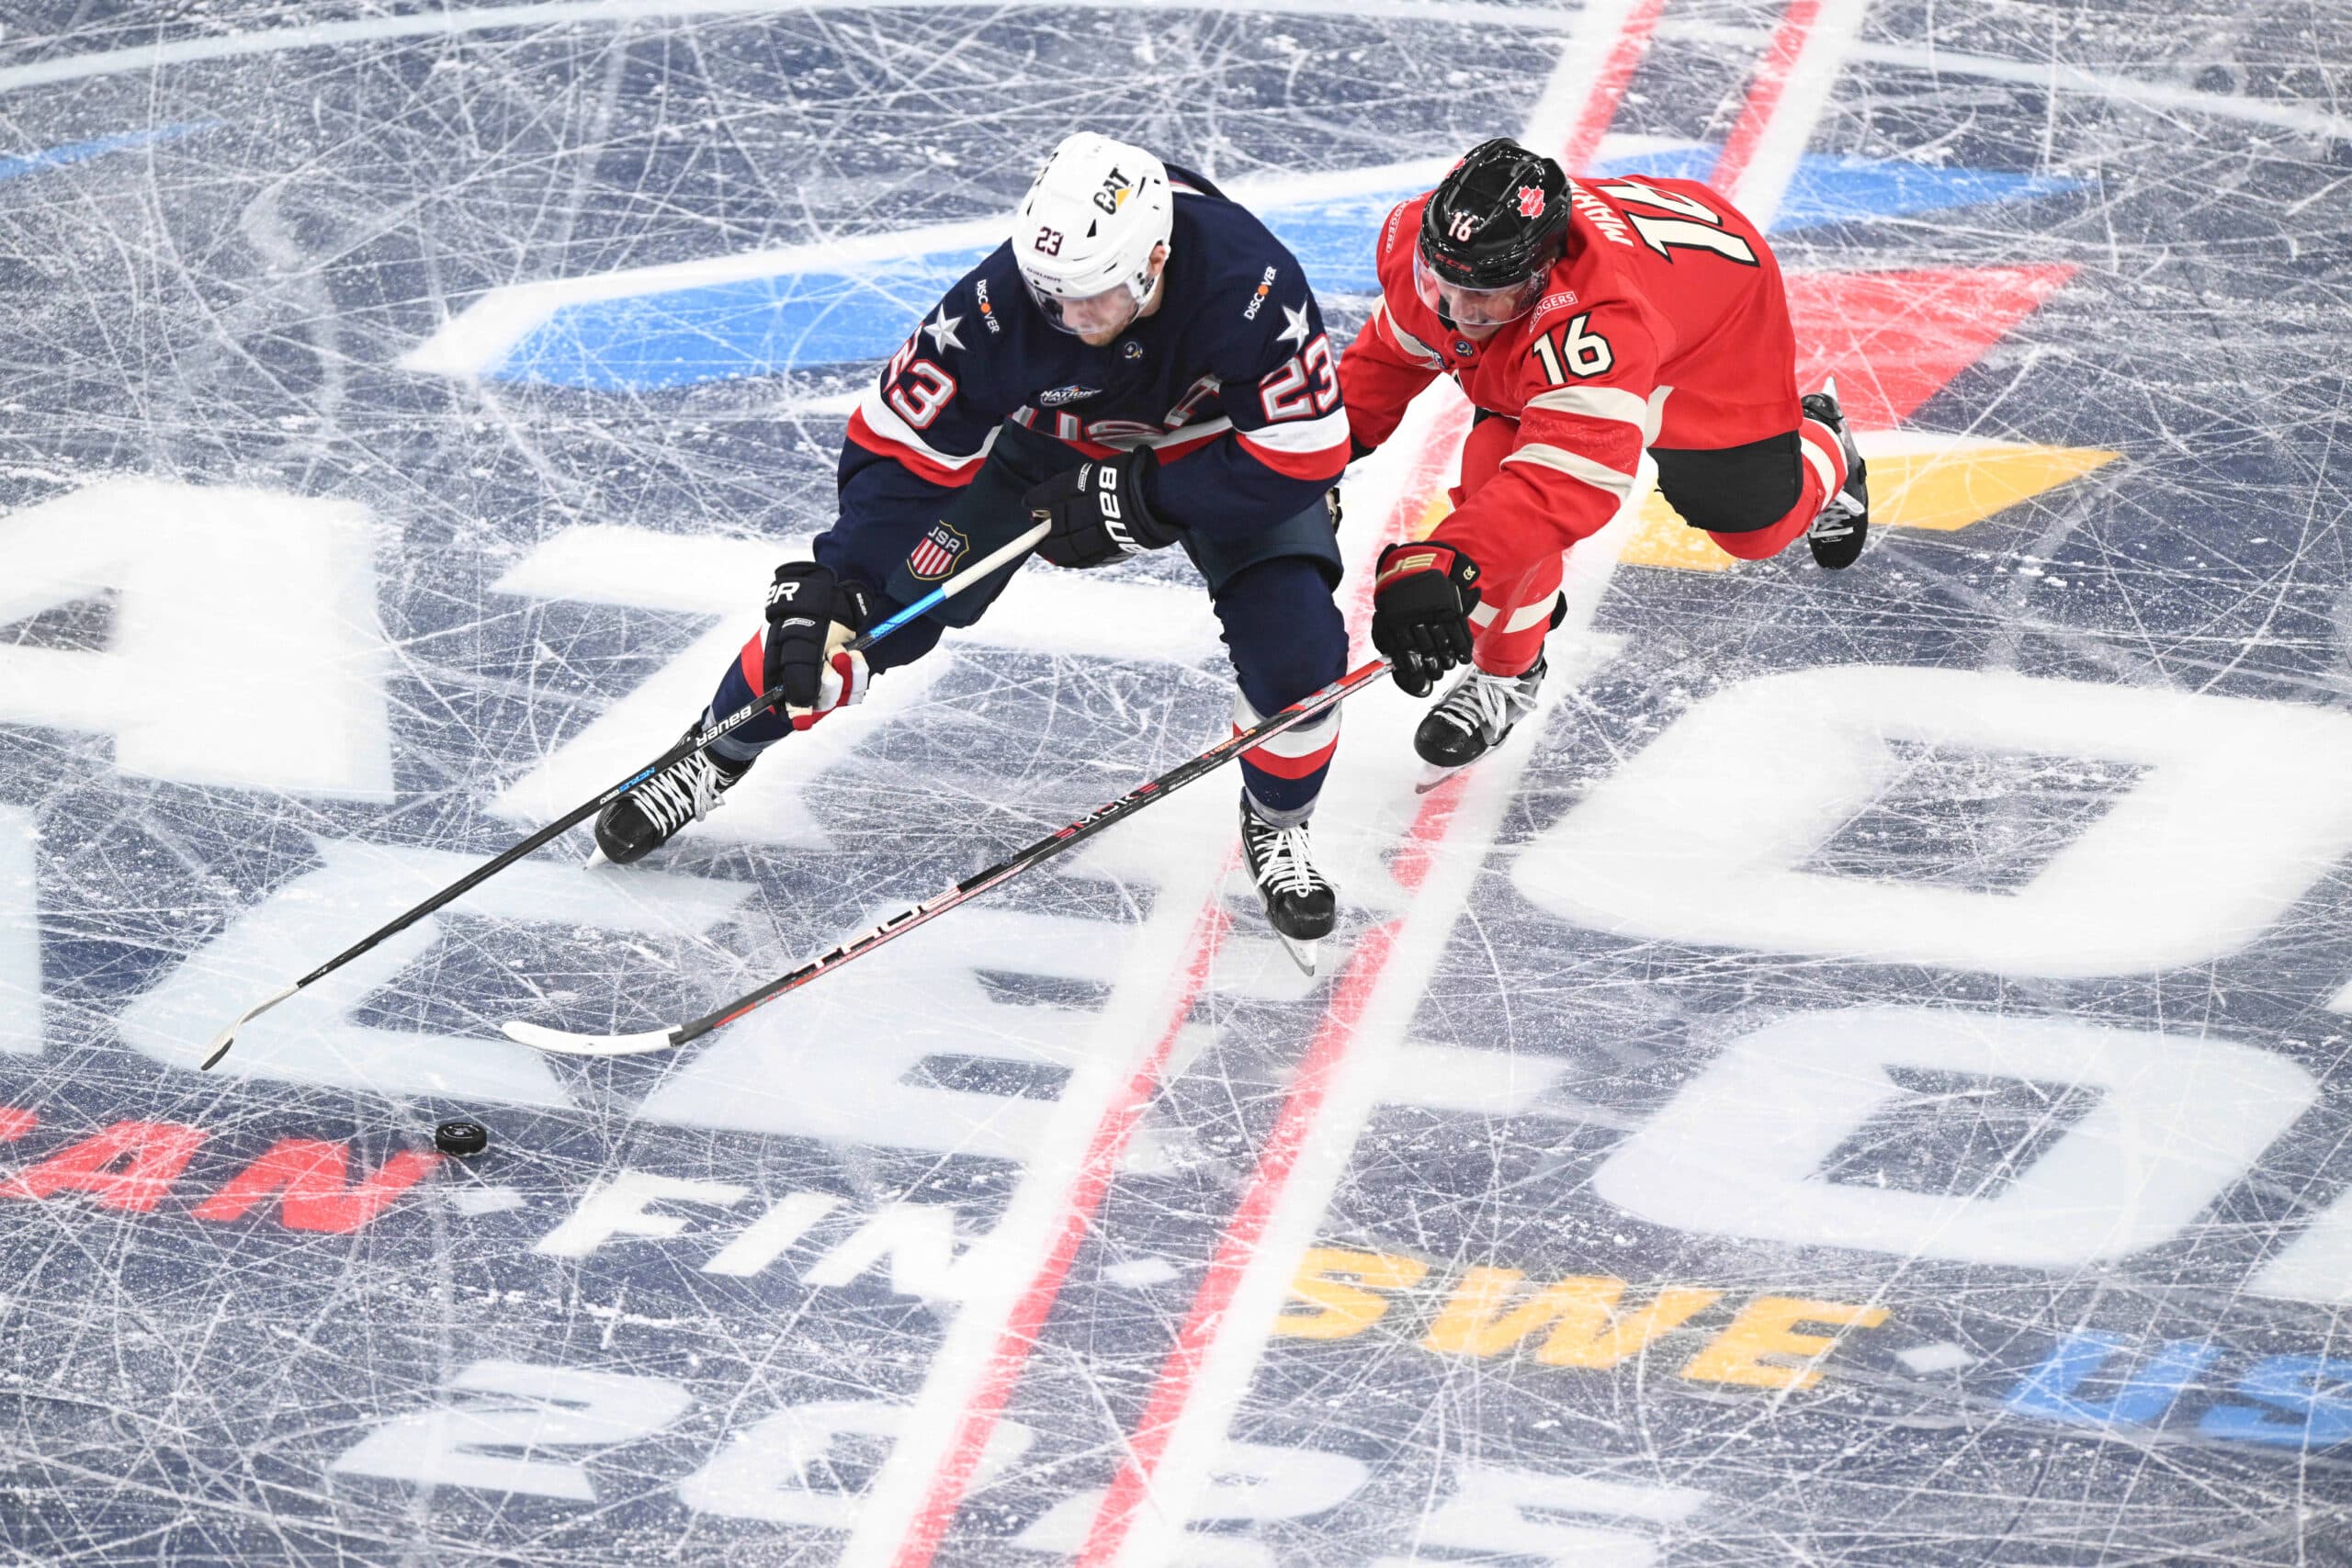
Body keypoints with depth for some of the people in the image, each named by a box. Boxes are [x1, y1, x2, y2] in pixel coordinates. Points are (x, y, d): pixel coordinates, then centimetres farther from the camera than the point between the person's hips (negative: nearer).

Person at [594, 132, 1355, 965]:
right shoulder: (1000, 302, -35)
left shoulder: (1252, 283, -40)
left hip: (1217, 448, -1)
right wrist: (829, 590, -34)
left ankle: (1277, 824, 11)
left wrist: (1135, 502, -32)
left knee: (1297, 647, -21)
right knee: (879, 602, -7)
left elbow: (1303, 454, -33)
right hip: (1043, 437, 1)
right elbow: (897, 445, -26)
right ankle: (715, 761, 17)